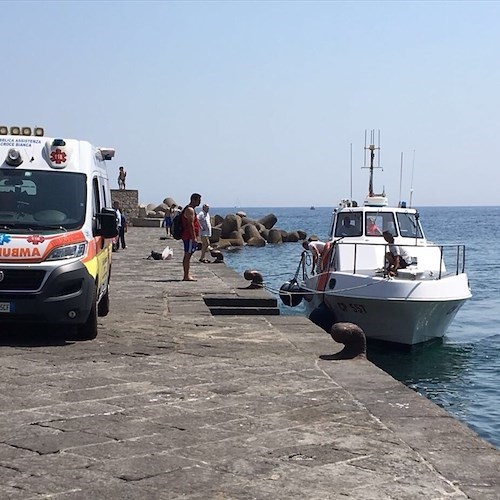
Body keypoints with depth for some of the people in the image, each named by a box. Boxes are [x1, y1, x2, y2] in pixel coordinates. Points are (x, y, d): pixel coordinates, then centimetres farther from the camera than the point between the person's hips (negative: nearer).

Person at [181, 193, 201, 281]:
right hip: (189, 236, -11)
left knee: (187, 256, 12)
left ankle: (186, 275, 17)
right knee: (188, 255, -10)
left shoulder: (189, 209, 19)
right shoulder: (190, 210, -14)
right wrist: (194, 238, -22)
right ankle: (186, 276, -10)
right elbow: (191, 224, -20)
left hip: (187, 236, 11)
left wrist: (194, 237, 24)